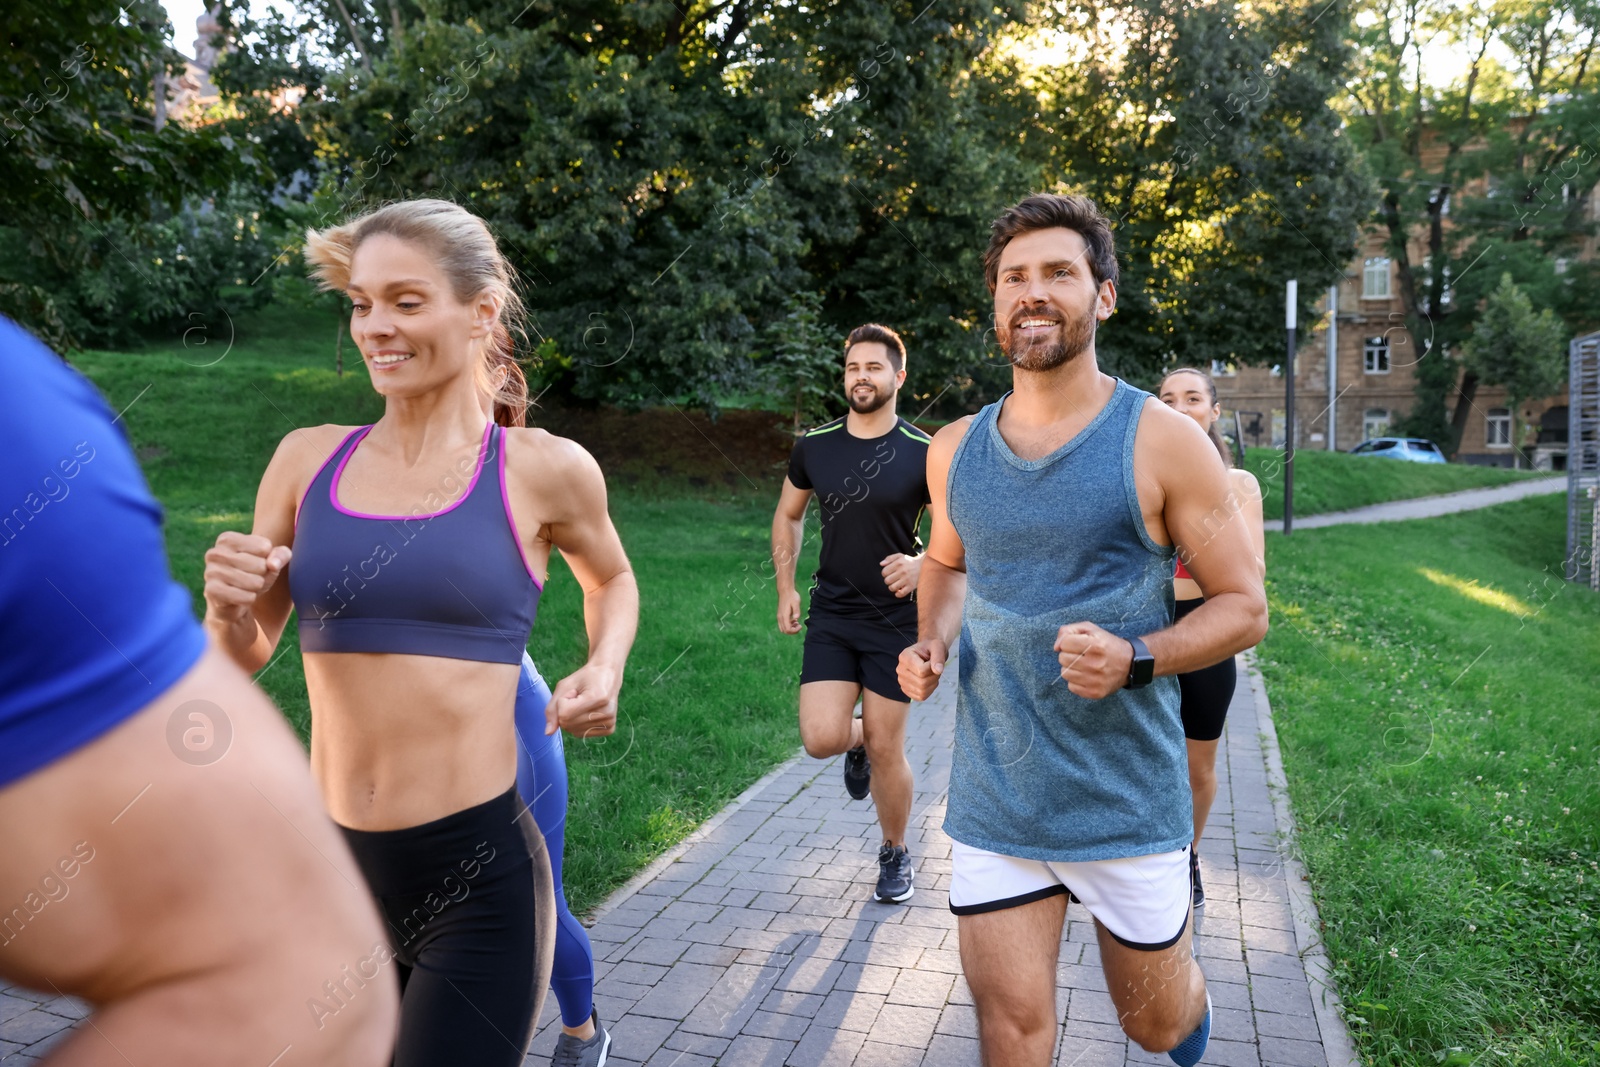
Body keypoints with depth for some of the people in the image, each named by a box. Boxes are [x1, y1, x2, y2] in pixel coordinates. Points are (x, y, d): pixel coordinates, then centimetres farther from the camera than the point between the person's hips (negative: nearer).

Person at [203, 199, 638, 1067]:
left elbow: (611, 580, 15)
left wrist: (604, 670, -3)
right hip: (330, 866, 4)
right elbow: (246, 655, 12)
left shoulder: (544, 471, -6)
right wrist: (227, 609, -9)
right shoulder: (308, 459, 1)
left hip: (479, 876, -4)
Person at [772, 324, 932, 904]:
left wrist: (921, 563, -22)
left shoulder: (924, 454, -8)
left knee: (886, 749, 2)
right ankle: (857, 740, 29)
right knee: (821, 739, -10)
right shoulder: (814, 446, 0)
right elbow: (788, 515, 15)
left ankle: (895, 854, 29)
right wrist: (786, 588, 7)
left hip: (895, 618, -2)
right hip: (830, 614, 2)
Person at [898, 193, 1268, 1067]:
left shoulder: (1162, 443, -10)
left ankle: (1185, 960, 54)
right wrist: (930, 641, -1)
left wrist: (1135, 660, -23)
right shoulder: (955, 449, 2)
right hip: (992, 802, 2)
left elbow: (1243, 606, -5)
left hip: (1127, 801, -2)